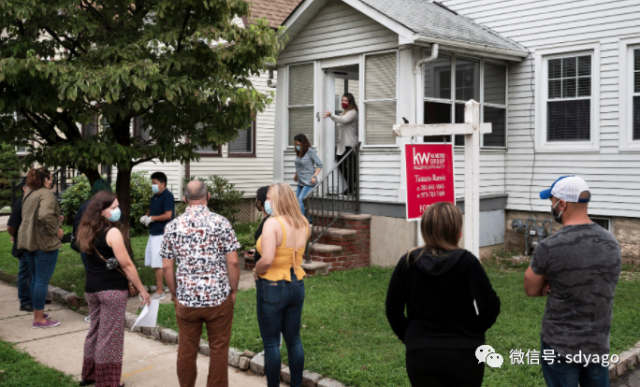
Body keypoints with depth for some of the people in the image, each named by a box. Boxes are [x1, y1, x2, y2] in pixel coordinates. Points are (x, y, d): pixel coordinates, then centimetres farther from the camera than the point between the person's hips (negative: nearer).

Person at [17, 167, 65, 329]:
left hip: (29, 242, 9)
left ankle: (38, 313, 30)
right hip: (44, 243, -9)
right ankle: (39, 319, 2)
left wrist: (57, 218, 18)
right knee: (42, 280, -3)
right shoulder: (46, 194, -15)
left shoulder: (29, 194, 14)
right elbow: (45, 216, -31)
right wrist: (56, 229, -15)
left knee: (35, 278, 19)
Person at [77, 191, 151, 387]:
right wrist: (141, 289, -11)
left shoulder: (88, 231, 8)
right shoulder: (112, 232, -16)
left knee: (95, 330, 19)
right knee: (110, 335, 2)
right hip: (112, 289, -8)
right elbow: (126, 264, -17)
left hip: (91, 288, 8)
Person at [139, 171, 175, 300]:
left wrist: (151, 218, -12)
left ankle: (159, 292, -2)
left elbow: (168, 215, -21)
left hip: (161, 235, -9)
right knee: (154, 262, 14)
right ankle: (159, 285, 25)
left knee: (157, 263, -8)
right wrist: (145, 216, 4)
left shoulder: (167, 196, -14)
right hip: (154, 233, 9)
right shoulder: (155, 196, 13)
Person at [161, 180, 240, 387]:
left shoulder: (172, 226, 0)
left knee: (186, 350, 14)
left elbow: (167, 267, 1)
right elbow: (232, 262, -9)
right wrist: (233, 291, 4)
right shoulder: (221, 222, -7)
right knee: (219, 350, 9)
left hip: (186, 300, 2)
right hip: (218, 298, -2)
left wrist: (175, 294, 13)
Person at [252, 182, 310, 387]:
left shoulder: (272, 223, -20)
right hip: (297, 285, 7)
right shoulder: (303, 224, 1)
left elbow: (267, 259, -29)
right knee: (294, 340, 17)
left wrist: (256, 272, -11)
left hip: (273, 287, -6)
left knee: (271, 343, 7)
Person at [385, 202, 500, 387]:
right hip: (464, 353, -1)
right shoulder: (467, 261, -11)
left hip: (421, 354, 1)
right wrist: (475, 331, 5)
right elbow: (489, 307, -13)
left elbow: (393, 309, 0)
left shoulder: (408, 262, -5)